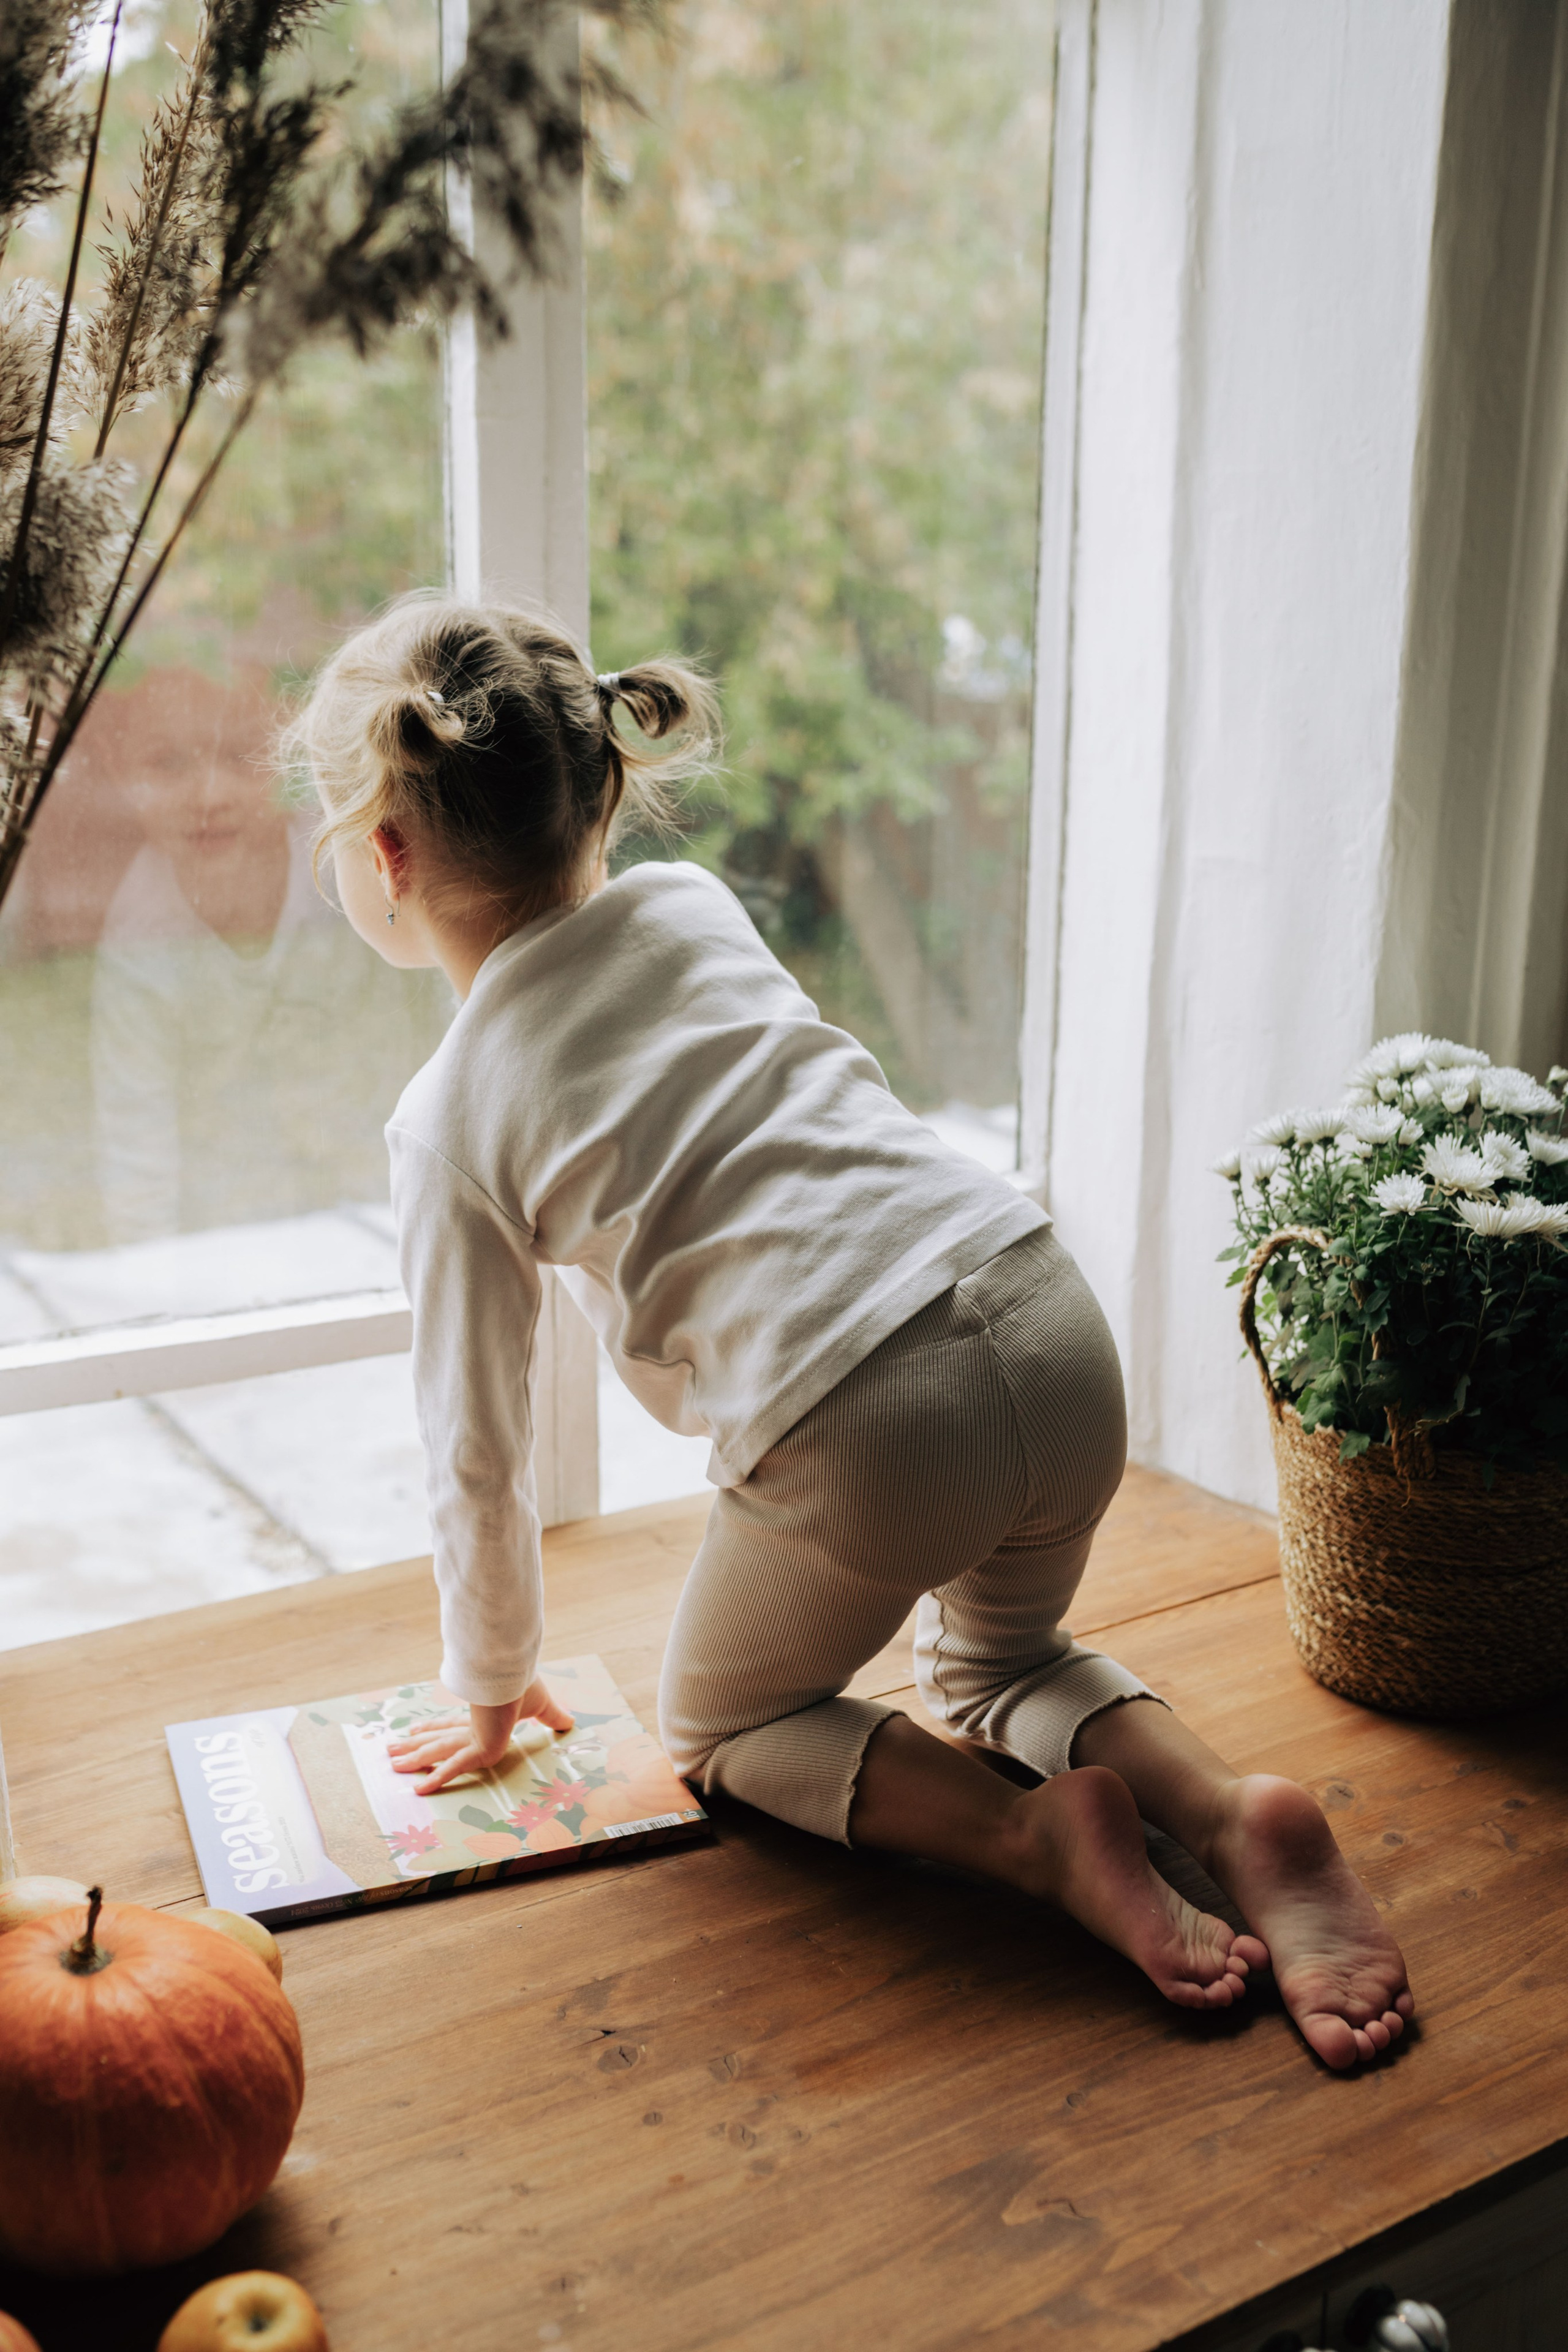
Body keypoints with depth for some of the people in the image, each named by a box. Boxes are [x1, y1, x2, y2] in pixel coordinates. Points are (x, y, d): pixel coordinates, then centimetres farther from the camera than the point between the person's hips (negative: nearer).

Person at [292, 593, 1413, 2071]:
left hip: (865, 1430, -6)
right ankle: (1232, 1814, 6)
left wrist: (494, 1690, 23)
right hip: (1053, 1333, 6)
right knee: (992, 1668, 34)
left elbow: (476, 1454, 8)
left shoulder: (448, 1119, 0)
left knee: (721, 1731, 24)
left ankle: (1041, 1837, 1)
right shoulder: (693, 907, 12)